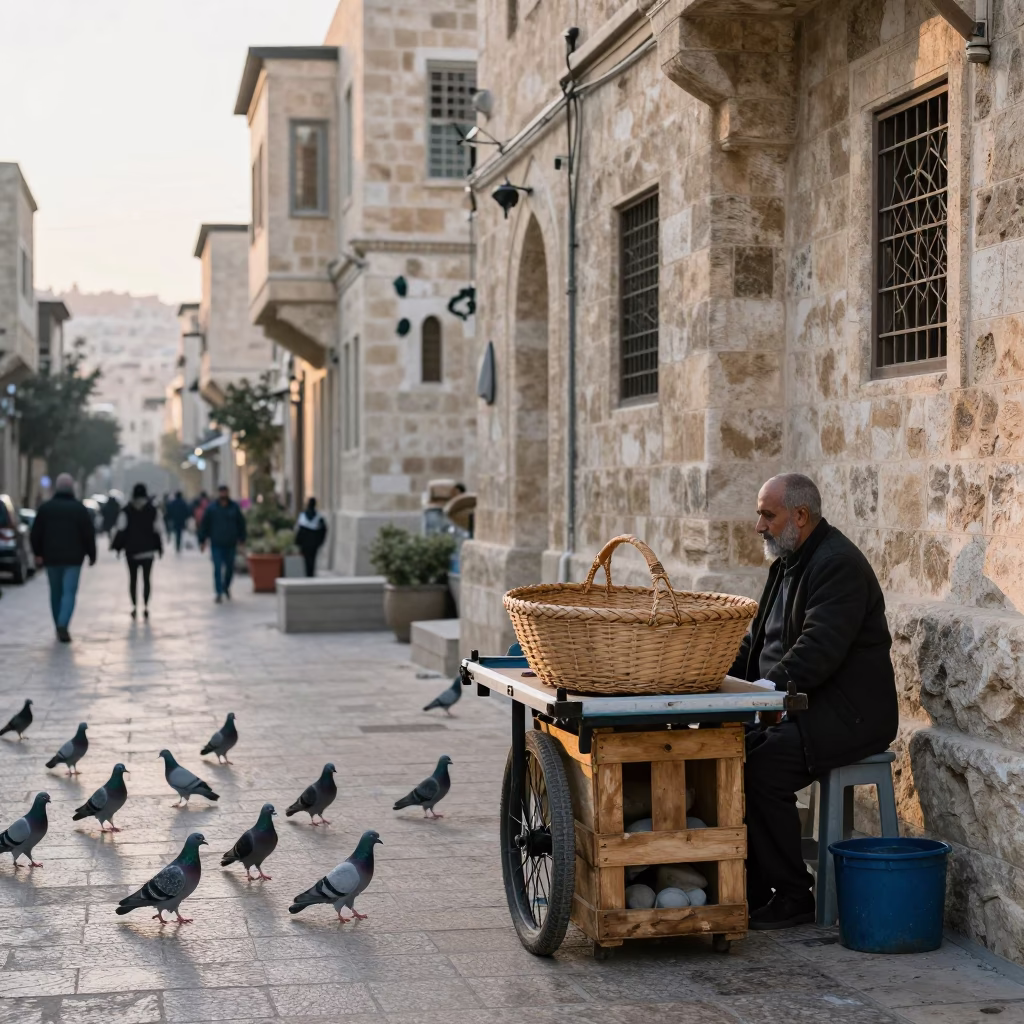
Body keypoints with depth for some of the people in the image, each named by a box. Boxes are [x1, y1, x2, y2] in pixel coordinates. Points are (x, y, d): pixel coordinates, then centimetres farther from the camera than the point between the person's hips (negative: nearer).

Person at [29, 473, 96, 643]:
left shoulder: (45, 508, 1)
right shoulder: (80, 508, -5)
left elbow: (35, 534, 3)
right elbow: (89, 534, -5)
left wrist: (38, 553, 15)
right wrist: (91, 554, 6)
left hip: (51, 557, 2)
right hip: (73, 558, -2)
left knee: (56, 592, 14)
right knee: (69, 592, -3)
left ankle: (60, 628, 19)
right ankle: (63, 625, -21)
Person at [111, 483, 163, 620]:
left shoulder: (127, 510, -2)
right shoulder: (152, 509, -1)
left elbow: (121, 529, -5)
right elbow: (156, 529, -1)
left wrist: (117, 547, 2)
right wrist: (159, 547, 6)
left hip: (131, 549, 0)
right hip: (148, 550, 0)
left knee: (133, 578, 9)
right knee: (146, 578, 4)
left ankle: (135, 606, 4)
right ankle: (146, 606, -8)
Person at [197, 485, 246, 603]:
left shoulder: (234, 507, 3)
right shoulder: (211, 508, -2)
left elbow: (241, 523, 11)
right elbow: (204, 525, 2)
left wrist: (242, 539, 9)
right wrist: (202, 541, -1)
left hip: (230, 544, 2)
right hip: (216, 544, -2)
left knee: (230, 568, 10)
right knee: (218, 568, -6)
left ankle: (226, 587, 34)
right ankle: (219, 593, -2)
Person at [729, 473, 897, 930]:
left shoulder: (840, 565, -16)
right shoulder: (790, 563, 16)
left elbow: (820, 648, -27)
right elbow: (757, 639, 19)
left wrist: (768, 687, -32)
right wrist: (719, 676, 3)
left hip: (849, 716, -10)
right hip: (802, 707, 10)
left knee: (764, 769, -27)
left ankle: (792, 896, -12)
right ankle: (750, 887, 1)